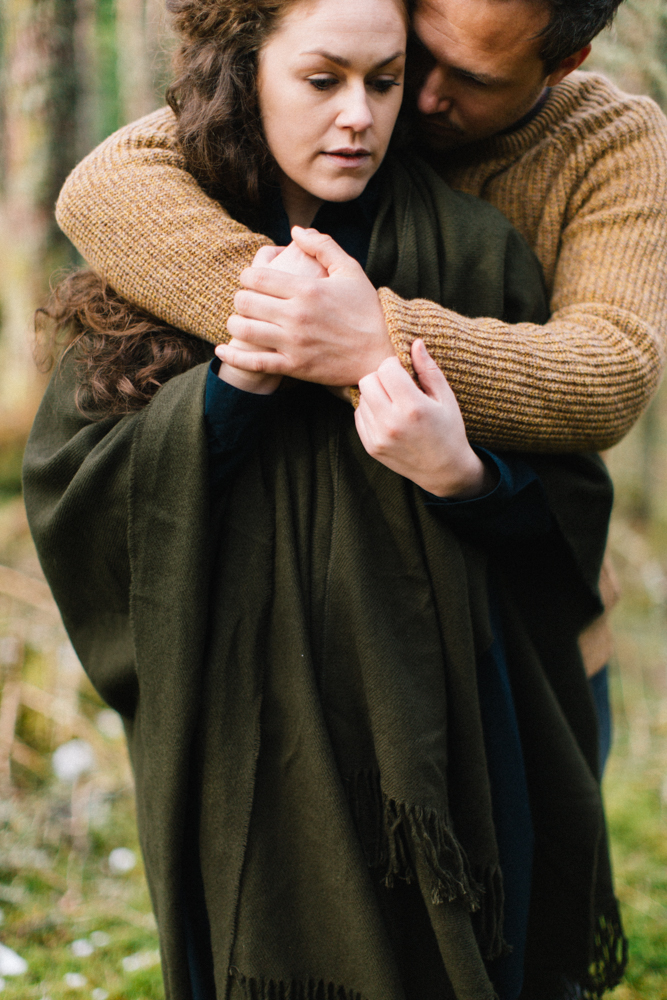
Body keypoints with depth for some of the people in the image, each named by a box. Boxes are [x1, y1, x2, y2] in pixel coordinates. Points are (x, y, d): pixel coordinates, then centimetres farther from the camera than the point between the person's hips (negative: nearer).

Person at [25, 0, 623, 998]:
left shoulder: (469, 254, -5)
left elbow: (570, 517, -2)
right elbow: (62, 491, -5)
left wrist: (460, 475, -23)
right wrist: (231, 384, -18)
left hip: (428, 745, -1)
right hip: (237, 757, 1)